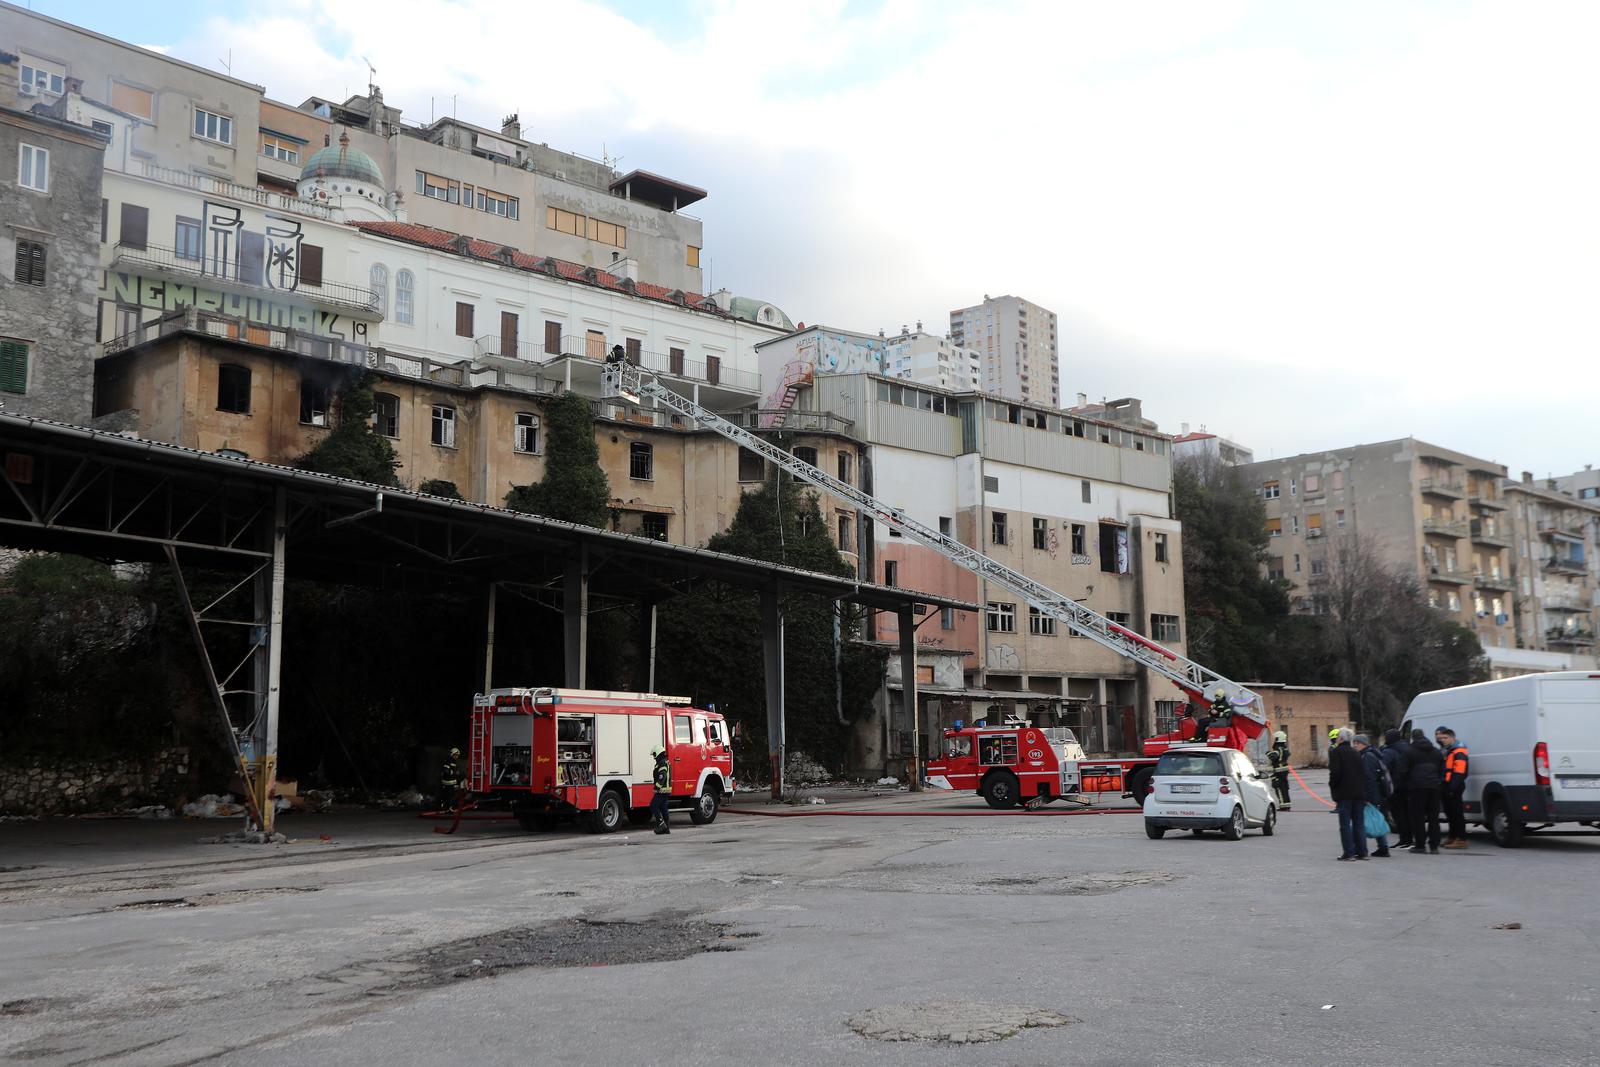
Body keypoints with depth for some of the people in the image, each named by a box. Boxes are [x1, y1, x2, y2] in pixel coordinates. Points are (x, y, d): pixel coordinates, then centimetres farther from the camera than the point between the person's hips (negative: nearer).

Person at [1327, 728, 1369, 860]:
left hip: (1344, 793, -6)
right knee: (1358, 823, 11)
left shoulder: (1336, 752, -8)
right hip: (1359, 792, 6)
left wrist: (1332, 787, -3)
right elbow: (1364, 772, 12)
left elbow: (1335, 772, -16)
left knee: (1345, 824, -2)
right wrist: (1363, 790, 14)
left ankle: (1349, 852, -5)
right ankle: (1361, 851, 11)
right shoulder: (1356, 753, 12)